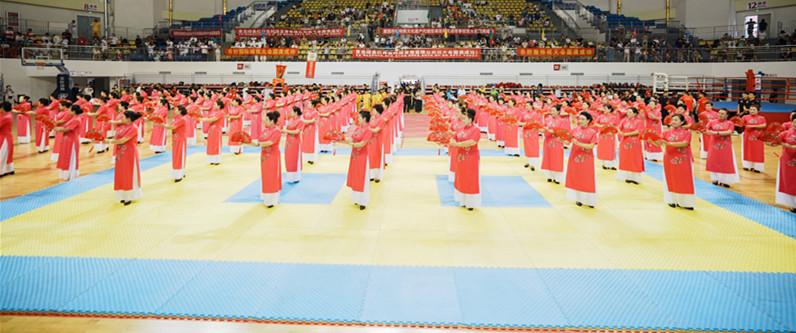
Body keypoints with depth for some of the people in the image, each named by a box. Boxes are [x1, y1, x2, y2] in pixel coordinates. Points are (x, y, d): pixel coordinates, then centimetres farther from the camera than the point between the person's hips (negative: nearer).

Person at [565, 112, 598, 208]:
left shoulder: (592, 131, -2)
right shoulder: (575, 130, 6)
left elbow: (591, 146, -12)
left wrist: (578, 143, -23)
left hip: (587, 158, -2)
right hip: (575, 156, 2)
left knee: (587, 179, -1)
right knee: (576, 178, 4)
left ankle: (588, 200, 5)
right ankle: (578, 198, 14)